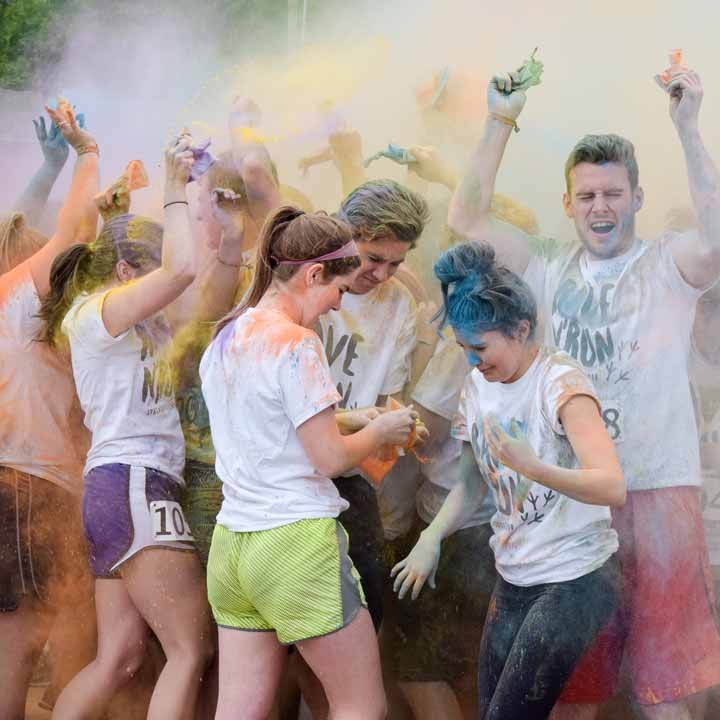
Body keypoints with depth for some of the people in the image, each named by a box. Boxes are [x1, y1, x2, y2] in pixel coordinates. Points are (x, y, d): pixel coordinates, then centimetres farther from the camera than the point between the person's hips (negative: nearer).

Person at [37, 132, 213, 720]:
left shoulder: (139, 324, 21)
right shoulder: (94, 313, -6)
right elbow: (181, 270, -20)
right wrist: (176, 189, -9)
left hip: (124, 493, 9)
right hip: (132, 485, -9)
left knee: (119, 658, 5)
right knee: (192, 650, -11)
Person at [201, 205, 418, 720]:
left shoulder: (225, 340, 12)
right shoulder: (297, 344, -14)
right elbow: (330, 458, -15)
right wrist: (381, 431, 3)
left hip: (232, 543, 8)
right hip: (297, 543, -8)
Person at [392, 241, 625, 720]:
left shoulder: (560, 382, -18)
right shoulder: (478, 387, 3)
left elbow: (613, 489, -30)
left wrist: (533, 468, -46)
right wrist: (432, 537, -4)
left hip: (575, 580, -7)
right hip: (514, 581, 7)